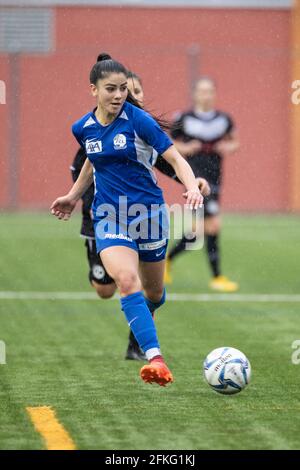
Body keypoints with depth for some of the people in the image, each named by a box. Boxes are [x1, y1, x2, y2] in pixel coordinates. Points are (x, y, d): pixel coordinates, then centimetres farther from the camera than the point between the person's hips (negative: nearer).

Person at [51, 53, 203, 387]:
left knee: (153, 291, 15)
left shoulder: (139, 120, -11)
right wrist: (74, 196, 26)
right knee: (126, 280, -25)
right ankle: (155, 359, -34)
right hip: (109, 217, 1)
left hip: (147, 212, -1)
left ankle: (144, 322, 53)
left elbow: (176, 159, -13)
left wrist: (192, 187, -29)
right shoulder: (83, 128, 2)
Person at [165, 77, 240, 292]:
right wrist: (185, 148, -12)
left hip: (214, 178, 5)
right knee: (213, 224, -15)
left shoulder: (224, 120, 6)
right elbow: (170, 143, 7)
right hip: (195, 176, -5)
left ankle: (168, 258, 28)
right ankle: (217, 277, -4)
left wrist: (229, 147, -3)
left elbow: (235, 141, 19)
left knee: (198, 232, 8)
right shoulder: (185, 119, -3)